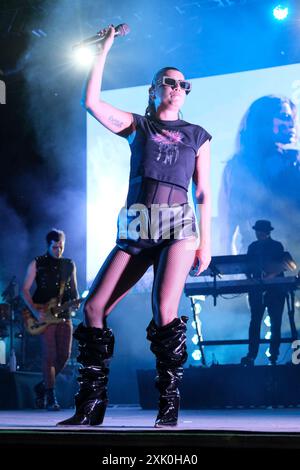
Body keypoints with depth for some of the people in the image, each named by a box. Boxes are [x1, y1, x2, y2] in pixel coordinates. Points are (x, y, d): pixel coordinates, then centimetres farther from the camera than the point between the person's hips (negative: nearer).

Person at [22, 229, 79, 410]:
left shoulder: (70, 265, 13)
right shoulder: (37, 264, 3)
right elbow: (25, 290, 0)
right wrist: (36, 311, -13)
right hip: (44, 315, -4)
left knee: (64, 355, -1)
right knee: (49, 355, -10)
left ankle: (42, 387, 20)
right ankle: (51, 398, -5)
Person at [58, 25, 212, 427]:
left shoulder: (197, 136, 16)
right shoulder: (137, 126, 16)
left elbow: (204, 193, 12)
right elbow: (92, 102, 2)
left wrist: (205, 241, 3)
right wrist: (105, 49, 4)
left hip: (178, 226, -2)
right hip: (136, 228, 2)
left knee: (165, 310, -22)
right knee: (94, 307, -7)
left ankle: (169, 408, -13)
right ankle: (91, 407, 2)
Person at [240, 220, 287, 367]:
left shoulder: (277, 246, 2)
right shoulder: (253, 247, 10)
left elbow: (280, 266, -7)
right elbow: (249, 266, 13)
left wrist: (271, 275, -23)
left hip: (275, 288, -2)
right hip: (257, 288, 2)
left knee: (275, 322, -1)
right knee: (255, 321, -5)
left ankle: (274, 355, 5)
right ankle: (251, 354, -8)